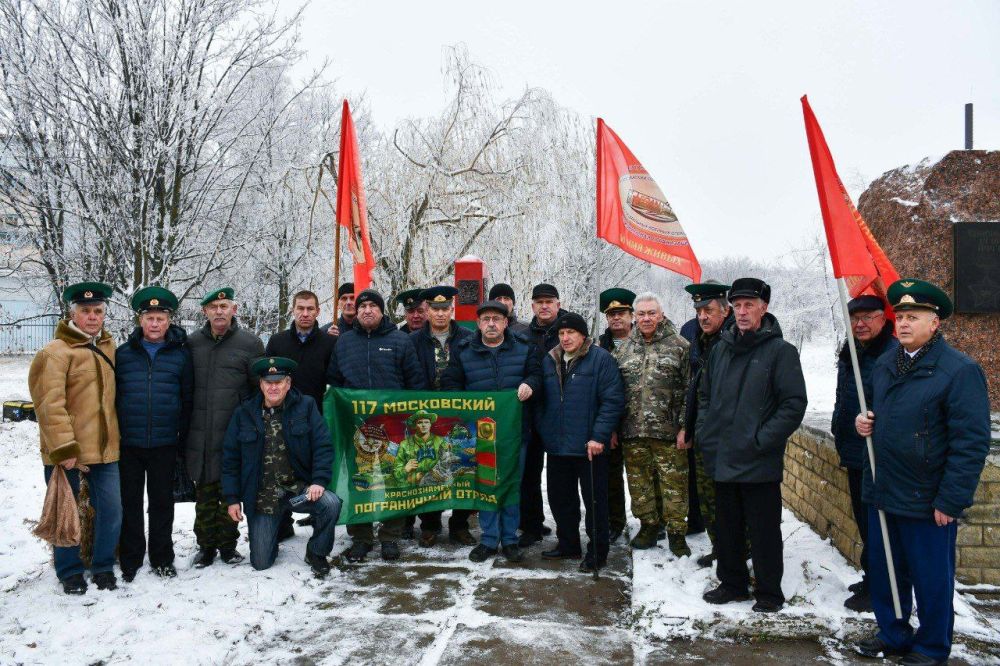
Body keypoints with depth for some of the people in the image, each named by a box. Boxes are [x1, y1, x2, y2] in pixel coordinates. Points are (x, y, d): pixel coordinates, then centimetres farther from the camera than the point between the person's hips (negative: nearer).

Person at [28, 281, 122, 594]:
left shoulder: (108, 346, 10)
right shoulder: (55, 352, -11)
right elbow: (49, 404, -16)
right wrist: (64, 448, -20)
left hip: (104, 448, 5)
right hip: (66, 452, -5)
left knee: (111, 509, 6)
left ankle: (103, 566, 24)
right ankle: (69, 571, 24)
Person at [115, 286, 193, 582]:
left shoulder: (181, 354, 1)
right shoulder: (123, 353, 3)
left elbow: (188, 398, 4)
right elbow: (111, 394, 5)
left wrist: (183, 435, 0)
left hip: (164, 444, -1)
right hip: (128, 443, 1)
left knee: (162, 502, 10)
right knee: (130, 502, 10)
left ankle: (162, 558, 23)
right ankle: (130, 560, 23)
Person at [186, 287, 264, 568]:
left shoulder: (250, 343, -1)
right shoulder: (192, 343, 7)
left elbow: (262, 387, 3)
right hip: (199, 434, 2)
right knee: (204, 492, 9)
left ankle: (228, 544, 22)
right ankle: (206, 545, 23)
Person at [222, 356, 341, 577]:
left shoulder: (305, 406, -5)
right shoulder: (243, 414, 0)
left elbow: (323, 446, -8)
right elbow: (230, 458, 4)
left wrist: (319, 480, -20)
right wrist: (232, 499, 1)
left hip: (299, 488, -1)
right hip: (262, 498, 1)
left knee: (331, 504, -30)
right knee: (260, 562, 1)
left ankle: (316, 553, -2)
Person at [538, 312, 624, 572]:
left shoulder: (601, 359, -8)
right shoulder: (550, 361, 11)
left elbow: (613, 401, -13)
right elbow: (543, 401, 18)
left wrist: (599, 436, -18)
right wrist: (543, 430, 9)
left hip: (589, 446, -6)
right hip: (557, 445, 6)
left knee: (595, 501, 5)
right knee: (560, 499, 15)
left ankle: (597, 552, 17)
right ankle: (568, 544, 32)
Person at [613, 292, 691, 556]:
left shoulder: (679, 346, 1)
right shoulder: (624, 349, 12)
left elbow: (689, 389, -3)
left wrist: (684, 426, -8)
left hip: (668, 431, -3)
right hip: (632, 432, 4)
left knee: (674, 483, 1)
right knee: (639, 482, 11)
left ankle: (676, 531, 15)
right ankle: (648, 526, 27)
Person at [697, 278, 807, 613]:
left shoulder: (780, 351, -8)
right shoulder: (721, 348, 10)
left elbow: (794, 403, -13)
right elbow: (704, 394, 19)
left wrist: (762, 440, -17)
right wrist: (704, 432, 7)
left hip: (760, 464, -5)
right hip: (722, 459, 6)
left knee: (764, 531, 6)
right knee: (727, 528, 17)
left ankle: (768, 593, 22)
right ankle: (732, 583, 33)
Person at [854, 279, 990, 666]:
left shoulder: (960, 370, -15)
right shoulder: (885, 364, 9)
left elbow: (972, 442, -16)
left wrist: (951, 500, -17)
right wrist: (865, 423, 2)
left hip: (926, 500, -7)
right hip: (881, 491, 7)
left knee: (931, 579, 10)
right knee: (883, 572, 18)